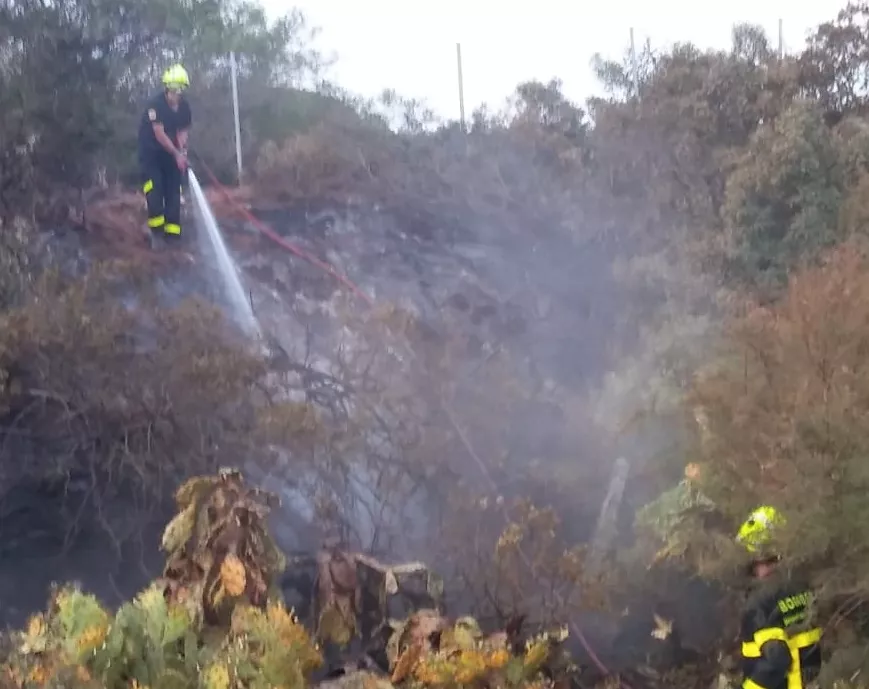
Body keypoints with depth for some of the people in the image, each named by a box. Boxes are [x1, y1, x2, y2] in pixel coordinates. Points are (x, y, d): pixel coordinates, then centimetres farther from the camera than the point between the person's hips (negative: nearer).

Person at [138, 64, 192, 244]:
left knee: (173, 191, 1)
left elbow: (182, 132, -4)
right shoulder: (155, 104, -22)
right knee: (155, 189, -14)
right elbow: (159, 134, -24)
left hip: (171, 153, 5)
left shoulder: (184, 107, -6)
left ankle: (173, 232, 5)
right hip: (151, 153, -5)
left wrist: (183, 152, -22)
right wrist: (177, 154, -26)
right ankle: (157, 230, -5)